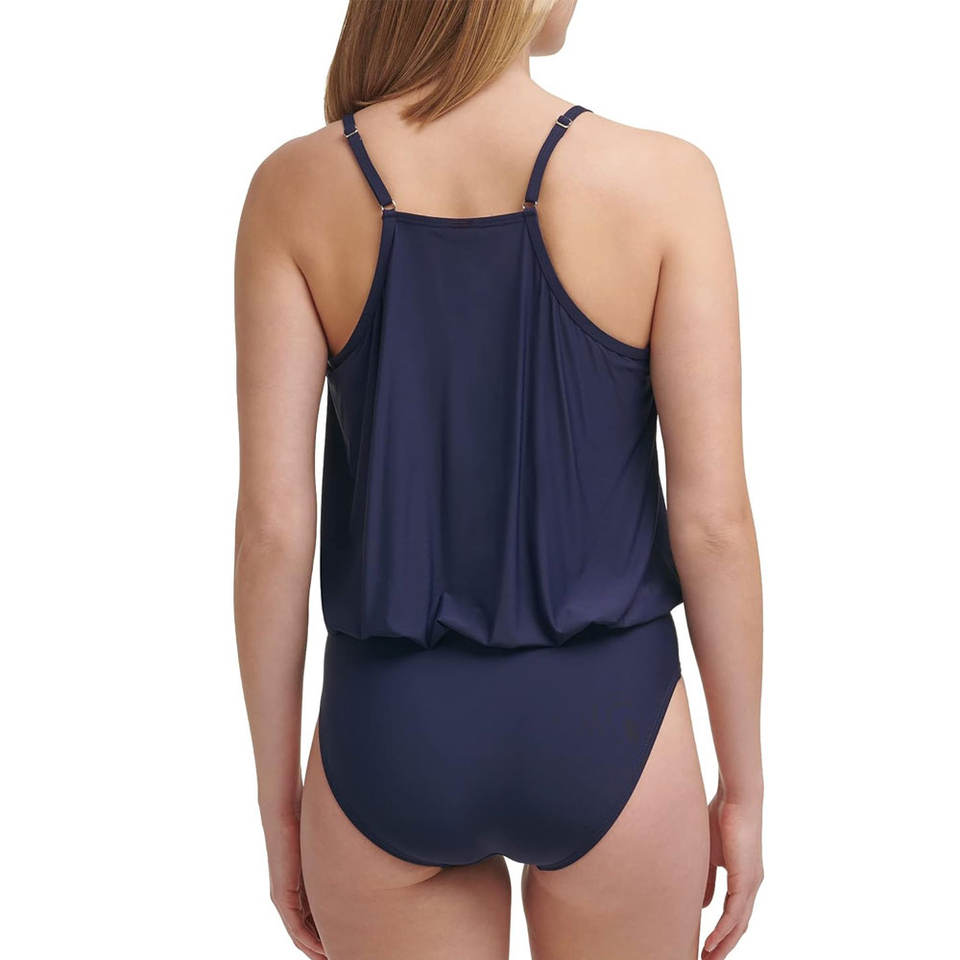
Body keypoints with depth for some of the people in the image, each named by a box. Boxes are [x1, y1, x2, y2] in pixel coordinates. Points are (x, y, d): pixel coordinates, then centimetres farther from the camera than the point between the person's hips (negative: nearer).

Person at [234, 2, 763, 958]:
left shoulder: (295, 189, -7)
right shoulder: (664, 180, -11)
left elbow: (271, 522, -8)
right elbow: (713, 520, -10)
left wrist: (277, 791, 4)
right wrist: (744, 784, 3)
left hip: (390, 735, 1)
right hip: (603, 729, -1)